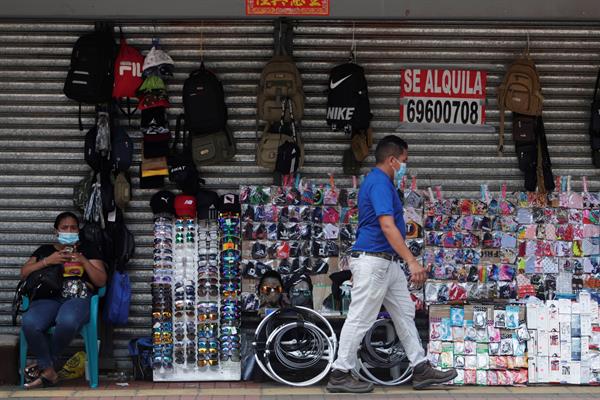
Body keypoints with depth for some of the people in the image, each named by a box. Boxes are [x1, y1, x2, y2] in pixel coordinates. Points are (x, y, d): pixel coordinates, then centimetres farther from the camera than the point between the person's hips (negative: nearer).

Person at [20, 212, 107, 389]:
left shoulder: (87, 249, 21)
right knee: (29, 323, -35)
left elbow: (101, 281, 11)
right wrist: (48, 261, 1)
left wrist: (83, 261, -2)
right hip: (48, 297, 2)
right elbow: (24, 273, 14)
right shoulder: (45, 250, 26)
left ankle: (45, 363, -14)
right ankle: (49, 371, -18)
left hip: (78, 298, -2)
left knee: (67, 321, -40)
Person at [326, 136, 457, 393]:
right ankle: (340, 374, 4)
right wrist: (412, 261, -30)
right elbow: (387, 226, -27)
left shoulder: (381, 182, 16)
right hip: (373, 260, -11)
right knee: (360, 319, -4)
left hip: (388, 263, 11)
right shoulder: (380, 183, -17)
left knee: (405, 314, 11)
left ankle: (421, 370, 16)